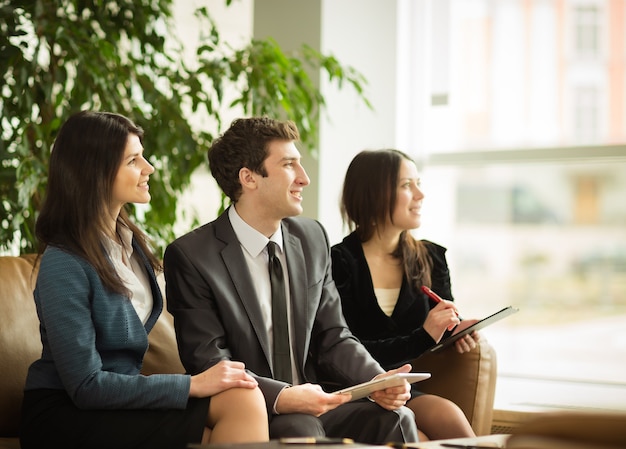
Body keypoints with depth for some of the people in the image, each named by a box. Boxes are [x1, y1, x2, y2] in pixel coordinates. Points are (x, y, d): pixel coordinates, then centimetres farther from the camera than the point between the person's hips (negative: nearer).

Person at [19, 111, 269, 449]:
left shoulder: (132, 243, 9)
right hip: (66, 417, -7)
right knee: (241, 403, -23)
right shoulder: (64, 264, -15)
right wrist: (192, 385, -17)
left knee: (244, 399, -22)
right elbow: (86, 385, -17)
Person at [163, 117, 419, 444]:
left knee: (395, 417, -20)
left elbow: (333, 339, 11)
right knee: (303, 429, -36)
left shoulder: (313, 238, 10)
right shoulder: (191, 256, -8)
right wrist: (280, 397, -28)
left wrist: (378, 380, -10)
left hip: (314, 401, 6)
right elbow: (209, 362, -13)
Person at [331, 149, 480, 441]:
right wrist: (423, 337, -18)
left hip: (410, 394, 4)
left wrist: (458, 330, -6)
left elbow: (445, 327, 19)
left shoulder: (431, 258, 11)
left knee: (447, 415, -29)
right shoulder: (340, 263, -5)